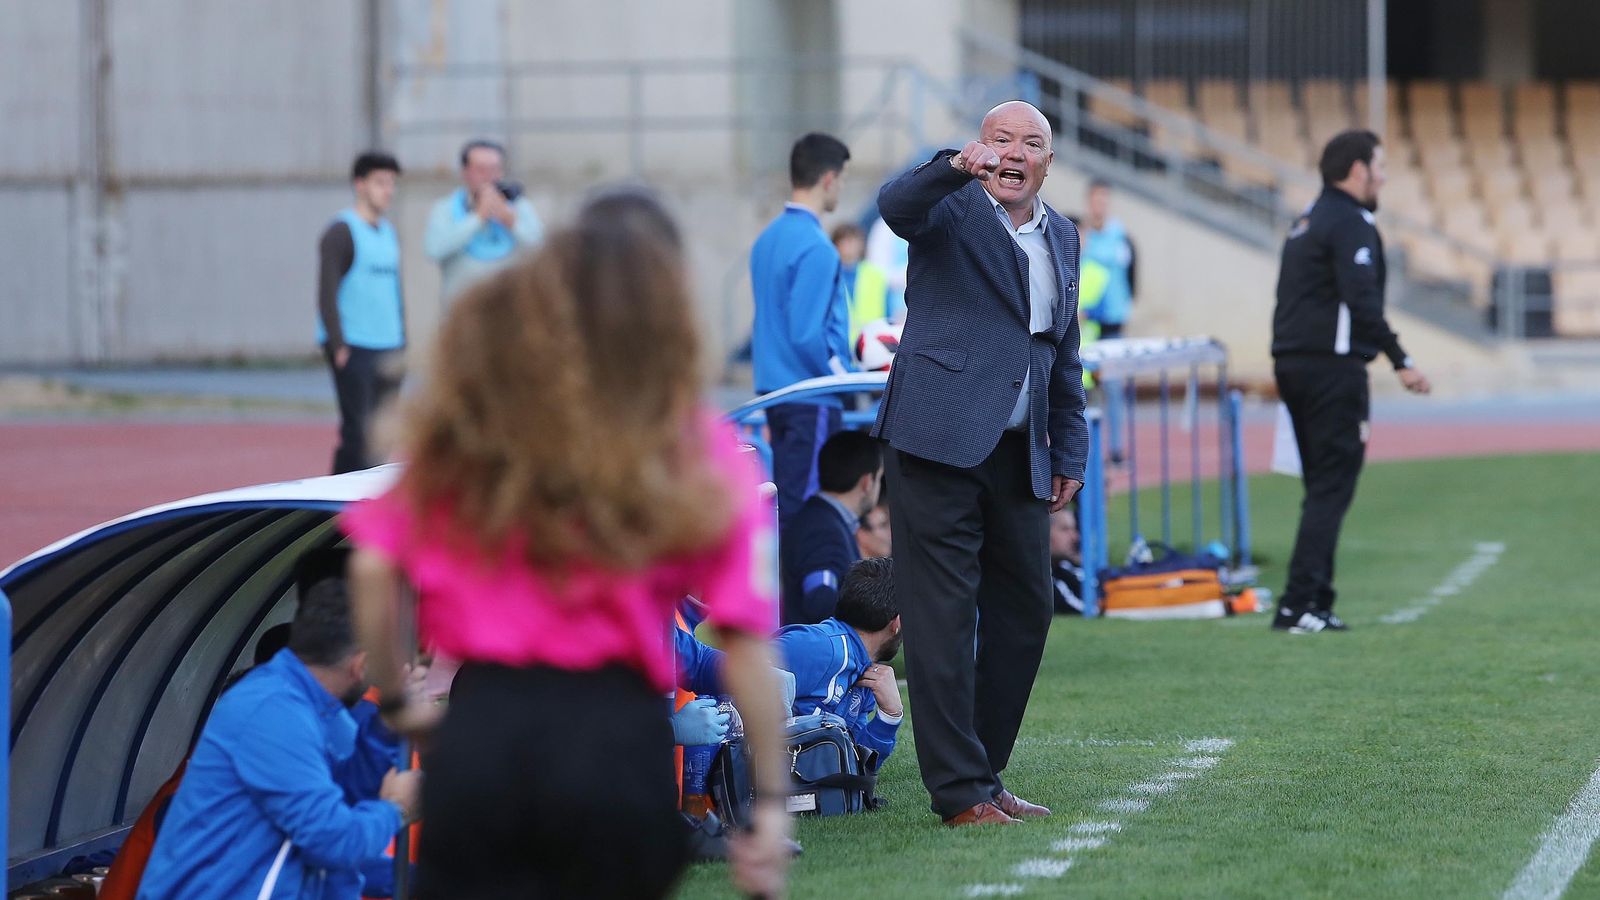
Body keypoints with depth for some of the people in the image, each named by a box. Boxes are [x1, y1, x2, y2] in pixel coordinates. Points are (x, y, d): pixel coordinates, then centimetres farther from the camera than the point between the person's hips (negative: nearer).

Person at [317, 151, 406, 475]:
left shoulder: (388, 233, 18)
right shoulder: (342, 231, -6)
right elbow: (327, 293, -12)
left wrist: (402, 343, 18)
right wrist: (338, 346, -17)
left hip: (388, 351, 7)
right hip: (352, 350, -7)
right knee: (357, 433, -11)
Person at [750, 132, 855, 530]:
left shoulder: (767, 239, 12)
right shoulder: (815, 247, -16)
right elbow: (808, 335, -21)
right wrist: (843, 377, -8)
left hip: (775, 391, 9)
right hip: (812, 404, -9)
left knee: (786, 502, 12)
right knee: (803, 509, -7)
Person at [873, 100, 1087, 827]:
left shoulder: (1061, 236, 18)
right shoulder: (952, 208, -1)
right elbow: (896, 205, -25)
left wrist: (1070, 451, 20)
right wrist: (957, 168, -43)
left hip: (1020, 454, 7)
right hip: (942, 440, -7)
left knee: (1024, 616, 10)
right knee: (943, 618, -5)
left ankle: (983, 774, 20)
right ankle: (960, 791, -3)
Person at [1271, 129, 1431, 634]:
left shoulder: (1307, 223, 19)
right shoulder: (1351, 223, -10)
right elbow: (1362, 302, -21)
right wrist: (1401, 362, -20)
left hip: (1293, 363, 9)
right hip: (1333, 366, -9)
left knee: (1323, 485, 13)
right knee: (1333, 485, -8)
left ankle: (1315, 605, 12)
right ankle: (1298, 606, -14)